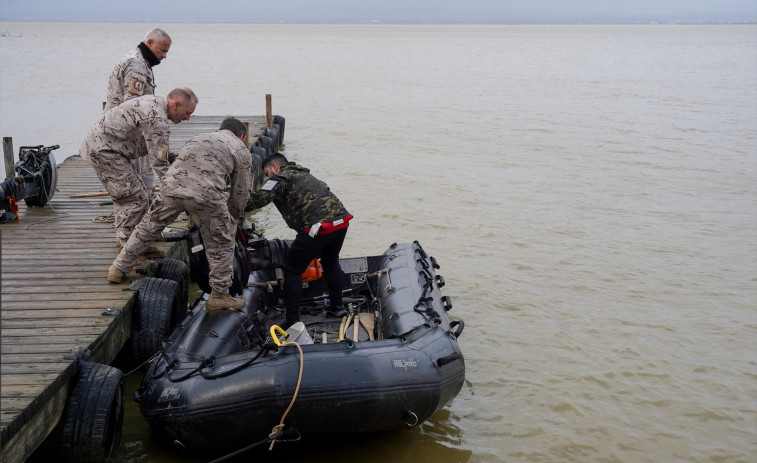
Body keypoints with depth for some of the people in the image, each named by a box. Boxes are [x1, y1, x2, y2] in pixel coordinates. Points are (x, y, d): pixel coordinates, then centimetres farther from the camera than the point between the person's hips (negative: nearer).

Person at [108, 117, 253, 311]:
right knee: (221, 244, 15)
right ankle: (219, 296, 21)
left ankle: (118, 269, 36)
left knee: (147, 229, 24)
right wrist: (232, 219, 37)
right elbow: (241, 193, 19)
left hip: (171, 186, 4)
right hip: (206, 193, -4)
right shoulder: (242, 151, 22)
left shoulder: (197, 138, 36)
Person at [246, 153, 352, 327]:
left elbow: (258, 199, -9)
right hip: (341, 221, 8)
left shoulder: (281, 178, 5)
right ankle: (337, 307, 41)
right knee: (331, 262, 33)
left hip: (318, 226, -8)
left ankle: (292, 321, 5)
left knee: (292, 270, 5)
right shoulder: (303, 175, 32)